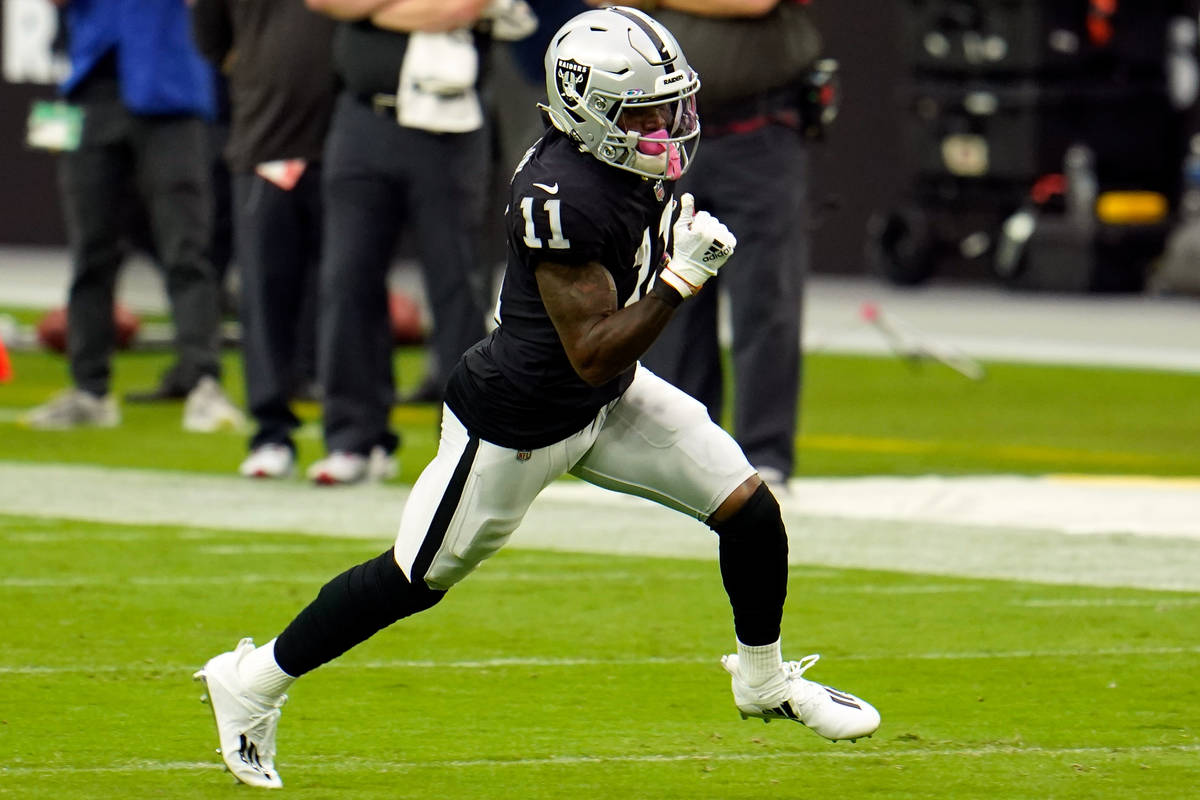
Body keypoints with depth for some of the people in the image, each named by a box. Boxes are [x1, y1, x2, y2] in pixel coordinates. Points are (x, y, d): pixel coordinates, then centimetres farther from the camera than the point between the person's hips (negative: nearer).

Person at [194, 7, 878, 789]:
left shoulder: (633, 165, -4)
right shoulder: (565, 197, -32)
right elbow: (594, 356, -30)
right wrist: (681, 279, -33)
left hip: (609, 400, 8)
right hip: (521, 421, -8)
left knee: (749, 506, 3)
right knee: (417, 578, 5)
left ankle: (766, 681, 27)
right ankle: (250, 686, 23)